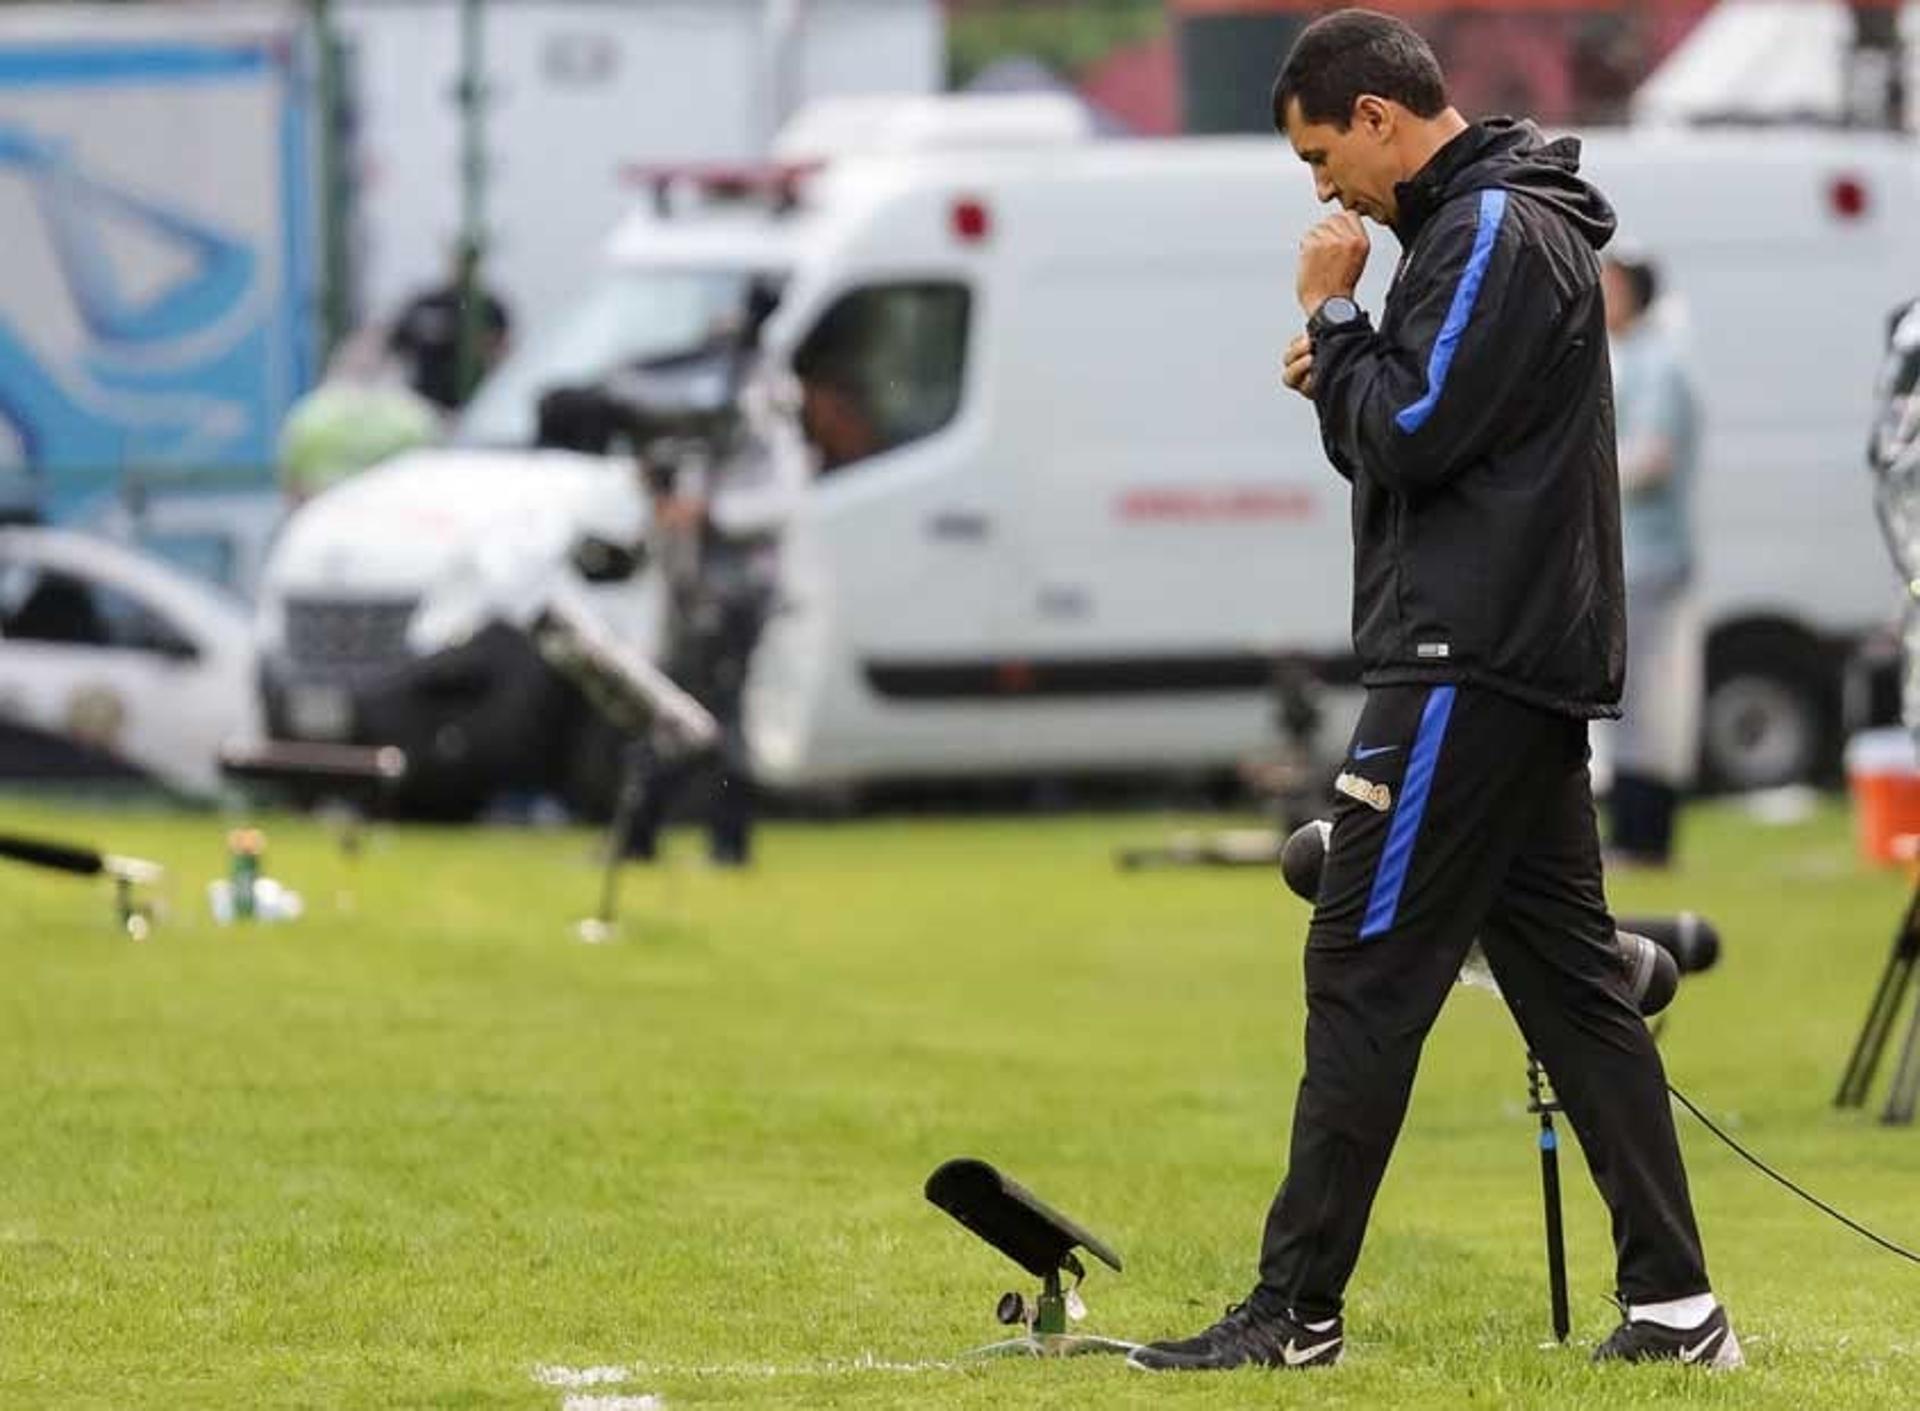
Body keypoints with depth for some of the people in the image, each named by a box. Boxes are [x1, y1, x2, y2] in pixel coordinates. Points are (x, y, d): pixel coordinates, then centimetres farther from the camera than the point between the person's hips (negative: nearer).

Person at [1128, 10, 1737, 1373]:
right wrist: (1342, 374, 5)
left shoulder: (1493, 235, -13)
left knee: (1365, 976, -8)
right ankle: (1674, 1302, 7)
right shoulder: (1495, 224, 19)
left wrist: (1335, 317, -6)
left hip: (1472, 671, -10)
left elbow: (1412, 436, -18)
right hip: (1525, 664, 10)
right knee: (1568, 975, 9)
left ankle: (1298, 1310, -7)